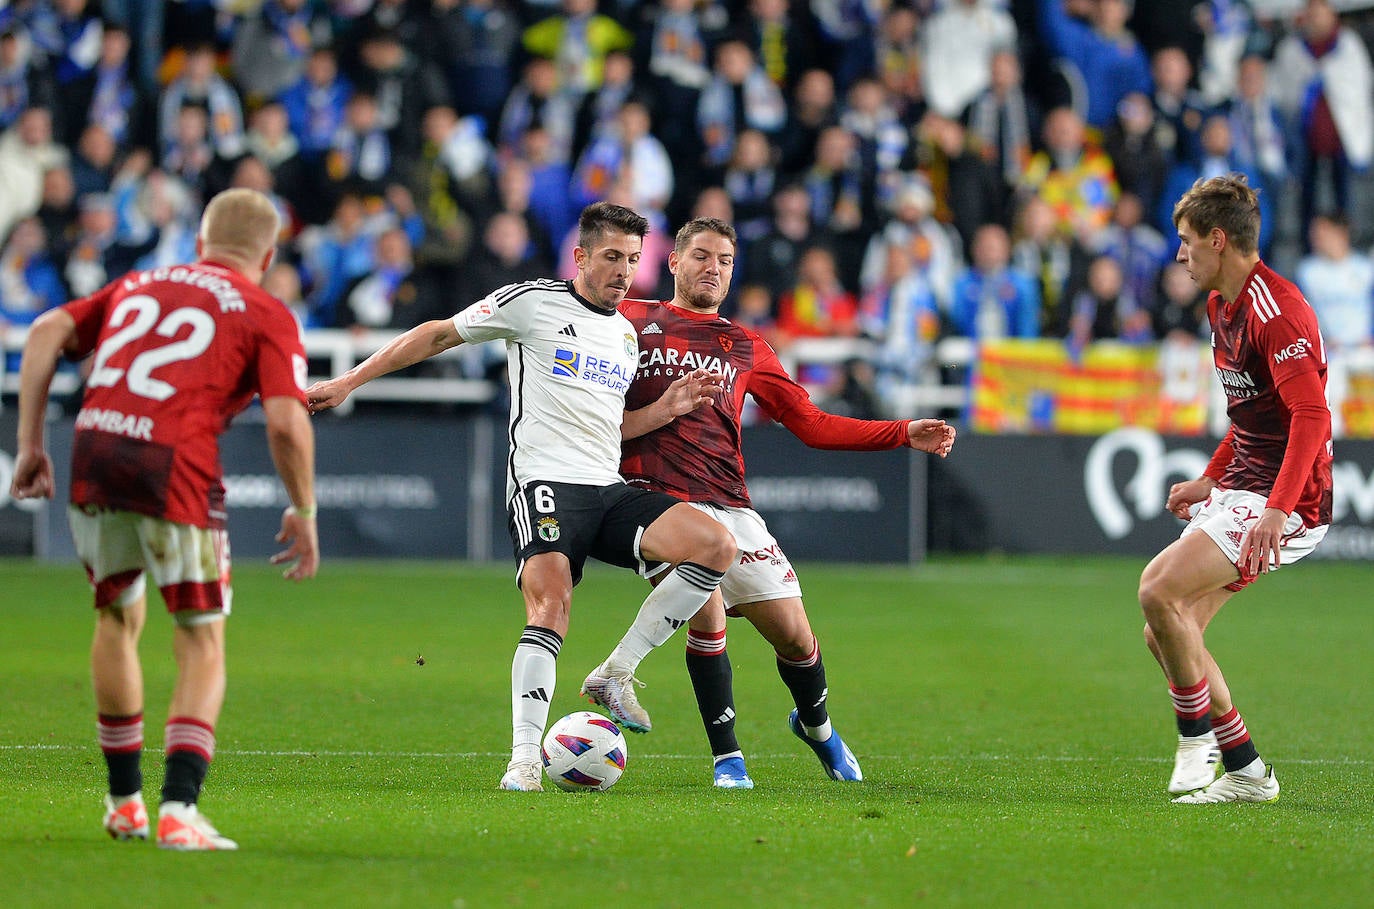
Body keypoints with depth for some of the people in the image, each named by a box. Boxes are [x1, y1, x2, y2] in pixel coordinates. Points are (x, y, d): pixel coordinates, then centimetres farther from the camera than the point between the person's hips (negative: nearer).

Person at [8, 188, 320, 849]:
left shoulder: (138, 285, 24)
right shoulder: (267, 316, 10)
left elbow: (48, 331, 13)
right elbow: (286, 422, -4)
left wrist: (30, 443, 13)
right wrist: (303, 512, 9)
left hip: (94, 453, 4)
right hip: (177, 469, -4)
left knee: (118, 619, 24)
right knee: (203, 645, 8)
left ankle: (124, 800, 31)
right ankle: (179, 810, -7)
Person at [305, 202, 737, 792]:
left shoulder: (626, 334, 21)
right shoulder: (532, 302, 2)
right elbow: (439, 335, 7)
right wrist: (348, 383, 4)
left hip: (610, 489, 6)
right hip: (545, 482, -6)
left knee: (717, 545, -15)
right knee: (551, 605, -27)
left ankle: (614, 675, -8)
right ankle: (524, 760, -25)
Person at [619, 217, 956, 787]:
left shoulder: (744, 348, 21)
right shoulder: (630, 321, 12)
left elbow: (812, 424, 21)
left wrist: (906, 434, 12)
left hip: (728, 505, 3)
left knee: (794, 634, 0)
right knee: (706, 612, -24)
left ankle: (816, 726, 32)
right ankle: (726, 756, -7)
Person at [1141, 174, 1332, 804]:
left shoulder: (1277, 311, -18)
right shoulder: (1222, 304, 14)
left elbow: (1312, 416, -27)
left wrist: (1277, 509, -36)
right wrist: (1211, 480, 23)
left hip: (1287, 502, -10)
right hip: (1240, 489, 10)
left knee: (1159, 590, -24)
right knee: (1166, 633, 4)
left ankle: (1197, 735, -8)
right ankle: (1245, 771, 11)